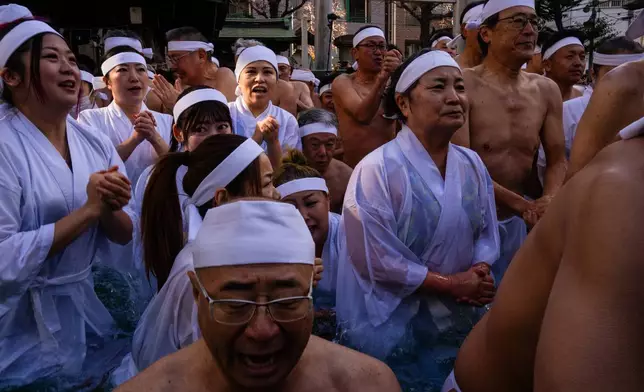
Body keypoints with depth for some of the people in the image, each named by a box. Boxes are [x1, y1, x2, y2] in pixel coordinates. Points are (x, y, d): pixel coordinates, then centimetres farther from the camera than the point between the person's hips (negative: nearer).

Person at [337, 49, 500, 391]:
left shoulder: (472, 165, 1)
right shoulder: (377, 170, -20)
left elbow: (487, 235, 9)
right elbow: (377, 261, -22)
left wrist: (480, 272, -13)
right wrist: (452, 285, -18)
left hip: (457, 323, 6)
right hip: (391, 331, -6)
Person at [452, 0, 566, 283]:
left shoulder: (546, 91, 4)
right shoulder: (463, 86, -14)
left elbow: (557, 161, 6)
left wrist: (548, 202, -15)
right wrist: (523, 205, -22)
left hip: (515, 223, 6)